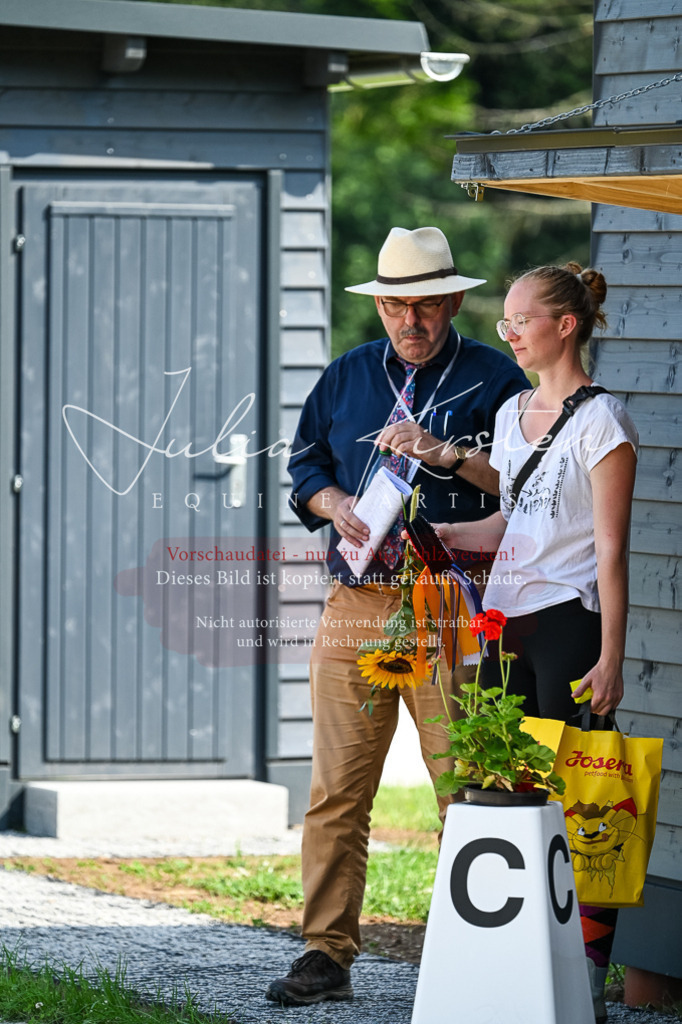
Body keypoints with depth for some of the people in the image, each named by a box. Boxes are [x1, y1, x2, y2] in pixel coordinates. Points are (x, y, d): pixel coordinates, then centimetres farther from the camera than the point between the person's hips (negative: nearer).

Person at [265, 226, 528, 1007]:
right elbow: (304, 468, 21)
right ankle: (327, 955, 2)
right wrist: (334, 504, 0)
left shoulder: (494, 379, 4)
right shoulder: (346, 377, 17)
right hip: (356, 608, 3)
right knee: (336, 790, -1)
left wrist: (443, 452, -15)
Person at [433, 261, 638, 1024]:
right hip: (506, 620, 7)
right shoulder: (512, 414, 16)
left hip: (569, 620, -7)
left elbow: (610, 551, -9)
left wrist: (610, 658, -14)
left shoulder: (599, 421, -6)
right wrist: (446, 534, 6)